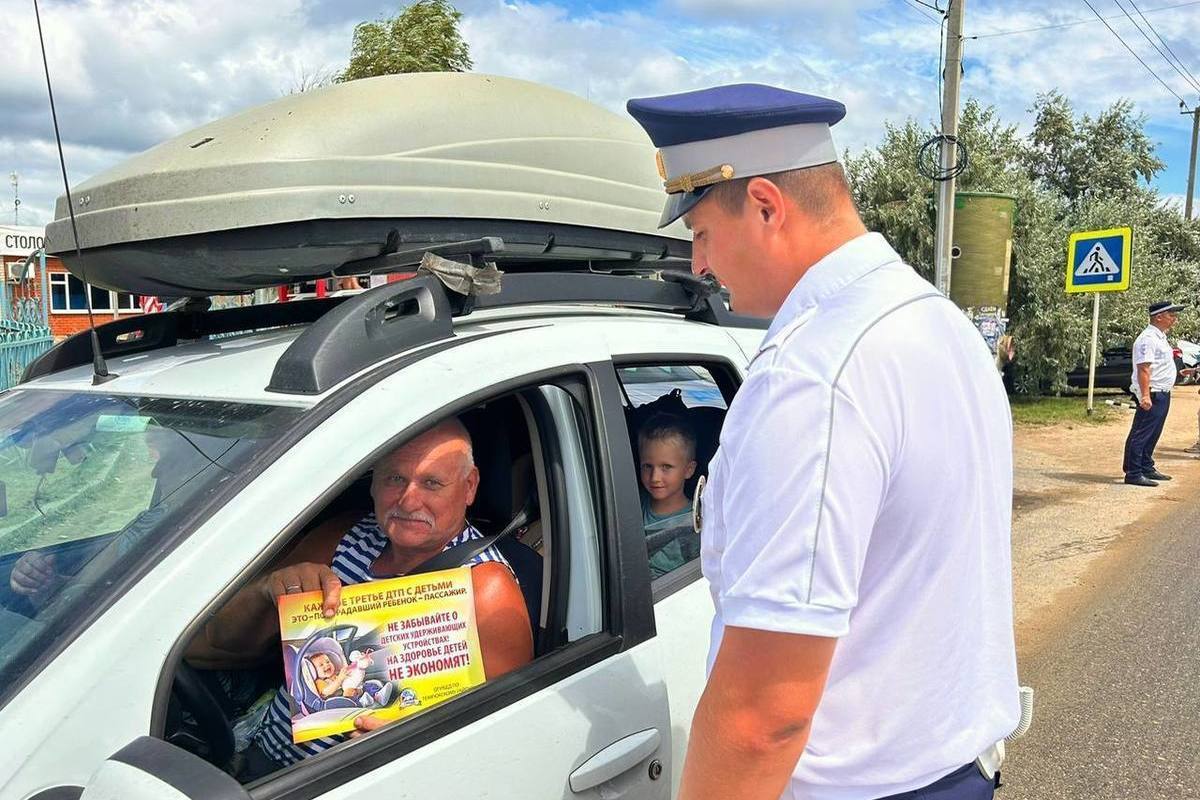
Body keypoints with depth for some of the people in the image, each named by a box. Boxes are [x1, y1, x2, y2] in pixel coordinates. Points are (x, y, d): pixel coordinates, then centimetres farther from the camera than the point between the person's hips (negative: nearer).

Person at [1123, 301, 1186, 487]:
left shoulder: (1160, 337, 17)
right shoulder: (1148, 339, -16)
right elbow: (1143, 368, -24)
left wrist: (1170, 354, 13)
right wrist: (1145, 396, -29)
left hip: (1162, 394, 10)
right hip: (1152, 395, -10)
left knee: (1153, 434, 16)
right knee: (1141, 435, -8)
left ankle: (1147, 468, 26)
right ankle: (1133, 474, -7)